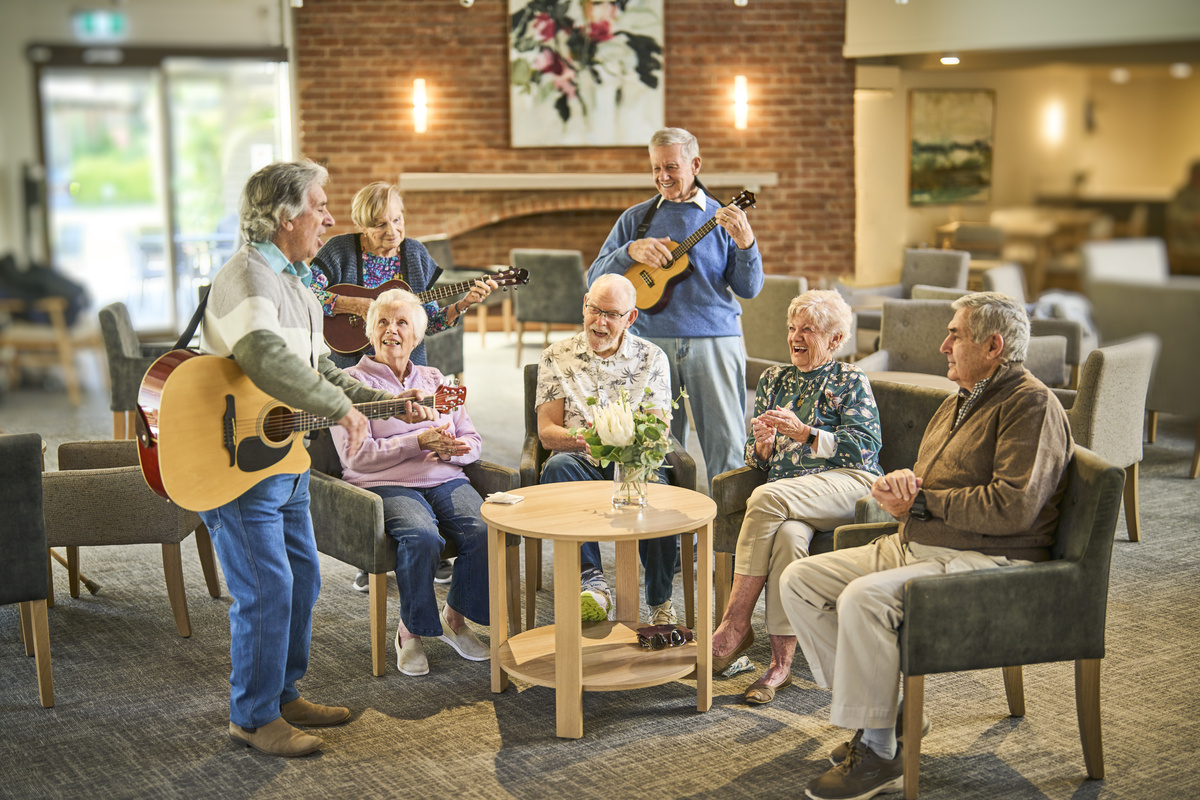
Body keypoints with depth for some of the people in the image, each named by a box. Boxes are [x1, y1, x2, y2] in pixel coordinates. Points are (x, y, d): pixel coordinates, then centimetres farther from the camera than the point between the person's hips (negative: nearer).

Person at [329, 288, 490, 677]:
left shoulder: (435, 380, 23)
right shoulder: (352, 382, 6)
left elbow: (471, 441, 18)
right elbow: (355, 456, -7)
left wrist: (453, 449, -7)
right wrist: (419, 442, -14)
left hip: (445, 480, 5)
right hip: (385, 484, -4)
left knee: (486, 531, -26)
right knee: (422, 537, -35)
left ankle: (455, 619, -3)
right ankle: (410, 632, -12)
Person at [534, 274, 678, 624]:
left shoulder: (651, 358, 8)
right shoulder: (556, 356, 8)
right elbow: (546, 432, 2)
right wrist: (577, 438, -22)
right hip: (581, 462, 1)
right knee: (558, 467, -35)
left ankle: (660, 600, -14)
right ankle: (591, 582, -35)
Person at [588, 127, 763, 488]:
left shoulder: (721, 219, 8)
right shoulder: (636, 218, 12)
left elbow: (749, 289, 3)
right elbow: (595, 279, 7)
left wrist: (746, 243, -14)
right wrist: (631, 251, -10)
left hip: (714, 340, -1)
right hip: (652, 341, 1)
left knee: (728, 448, -4)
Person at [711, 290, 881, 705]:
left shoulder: (850, 381, 11)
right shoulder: (773, 379, 25)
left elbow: (864, 447, -4)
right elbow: (757, 460, 21)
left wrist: (802, 432, -13)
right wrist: (762, 442, -3)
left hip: (847, 483, -3)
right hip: (788, 496, 4)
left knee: (766, 497, -34)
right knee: (788, 536, -34)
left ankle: (736, 624, -31)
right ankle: (780, 662, -35)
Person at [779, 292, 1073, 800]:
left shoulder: (1032, 405, -11)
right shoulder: (959, 402, 21)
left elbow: (1012, 507, -23)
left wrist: (921, 503, -14)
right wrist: (902, 481, -1)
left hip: (985, 562, -10)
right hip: (915, 547, 10)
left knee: (863, 598, -32)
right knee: (799, 579, -1)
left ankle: (878, 753, -19)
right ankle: (886, 708, 2)